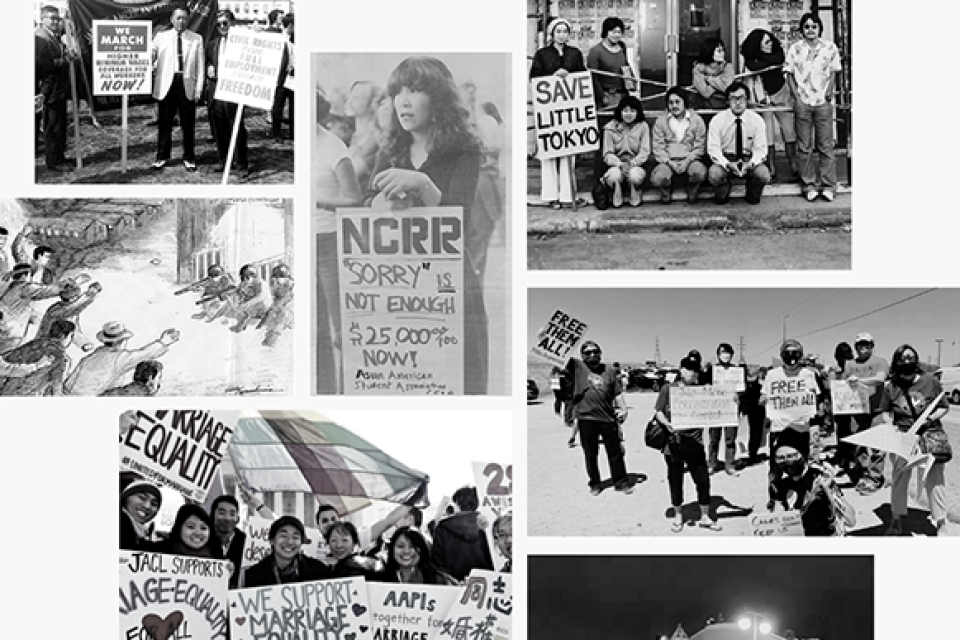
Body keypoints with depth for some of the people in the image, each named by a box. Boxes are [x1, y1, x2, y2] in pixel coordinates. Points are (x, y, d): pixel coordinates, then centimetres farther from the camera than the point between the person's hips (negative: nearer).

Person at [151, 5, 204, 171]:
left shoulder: (196, 39, 6)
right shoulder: (161, 37, 6)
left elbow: (200, 66, 5)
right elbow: (149, 57, 2)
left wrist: (199, 89, -1)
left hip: (187, 85, 0)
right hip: (166, 85, 0)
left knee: (188, 124, 4)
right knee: (164, 123, 5)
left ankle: (189, 158, 16)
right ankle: (162, 156, 17)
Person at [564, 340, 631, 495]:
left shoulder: (609, 370, 9)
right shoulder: (577, 367, 3)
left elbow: (618, 393, 12)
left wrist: (623, 409, 1)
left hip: (608, 418, 1)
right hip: (586, 418, -1)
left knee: (615, 452, 7)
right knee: (590, 454, 7)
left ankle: (621, 482, 18)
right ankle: (594, 484, 22)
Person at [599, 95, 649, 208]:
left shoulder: (643, 127, 3)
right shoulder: (611, 128, 2)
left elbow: (644, 152, -3)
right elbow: (607, 154, -2)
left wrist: (633, 163, -22)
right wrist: (620, 164, -21)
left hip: (636, 166, 0)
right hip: (616, 165, 0)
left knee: (634, 174, -36)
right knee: (615, 175, -36)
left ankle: (635, 198, -4)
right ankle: (617, 198, -5)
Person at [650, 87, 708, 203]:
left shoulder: (697, 120, 6)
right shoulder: (660, 122, 8)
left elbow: (700, 147, 1)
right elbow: (657, 148, 2)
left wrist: (687, 161, -15)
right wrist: (670, 163, -14)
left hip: (690, 160, 0)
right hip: (668, 161, 0)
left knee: (700, 172, -35)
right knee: (657, 179, -32)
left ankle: (692, 193, 0)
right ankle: (666, 191, 7)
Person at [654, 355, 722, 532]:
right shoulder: (668, 389, 0)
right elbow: (658, 411, -1)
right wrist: (667, 424, -20)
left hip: (694, 443, 2)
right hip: (674, 443, -2)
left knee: (703, 479, 1)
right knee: (675, 481, 8)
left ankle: (705, 517, 16)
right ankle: (678, 517, 25)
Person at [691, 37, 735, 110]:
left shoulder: (728, 67, 5)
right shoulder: (698, 69, -2)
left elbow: (726, 87, -12)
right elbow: (706, 93, -12)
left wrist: (708, 78, -7)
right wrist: (718, 81, -4)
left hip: (723, 107, 0)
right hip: (703, 108, 0)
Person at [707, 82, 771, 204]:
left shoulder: (757, 120, -7)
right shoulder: (717, 120, -9)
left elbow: (760, 149, -7)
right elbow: (713, 149, -12)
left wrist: (750, 164, -29)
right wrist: (728, 164, -30)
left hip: (749, 159, 1)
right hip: (725, 159, -1)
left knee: (764, 175, -31)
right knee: (714, 174, -34)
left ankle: (753, 195, 6)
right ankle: (722, 195, 3)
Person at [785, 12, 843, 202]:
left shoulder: (830, 48, 4)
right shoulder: (794, 49, 3)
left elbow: (832, 73, 10)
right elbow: (789, 74, 6)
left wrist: (829, 92, -4)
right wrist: (796, 97, -4)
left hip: (823, 102, 0)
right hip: (802, 103, 0)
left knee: (826, 145, 1)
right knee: (805, 147, 3)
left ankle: (828, 186, 4)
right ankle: (809, 186, 9)